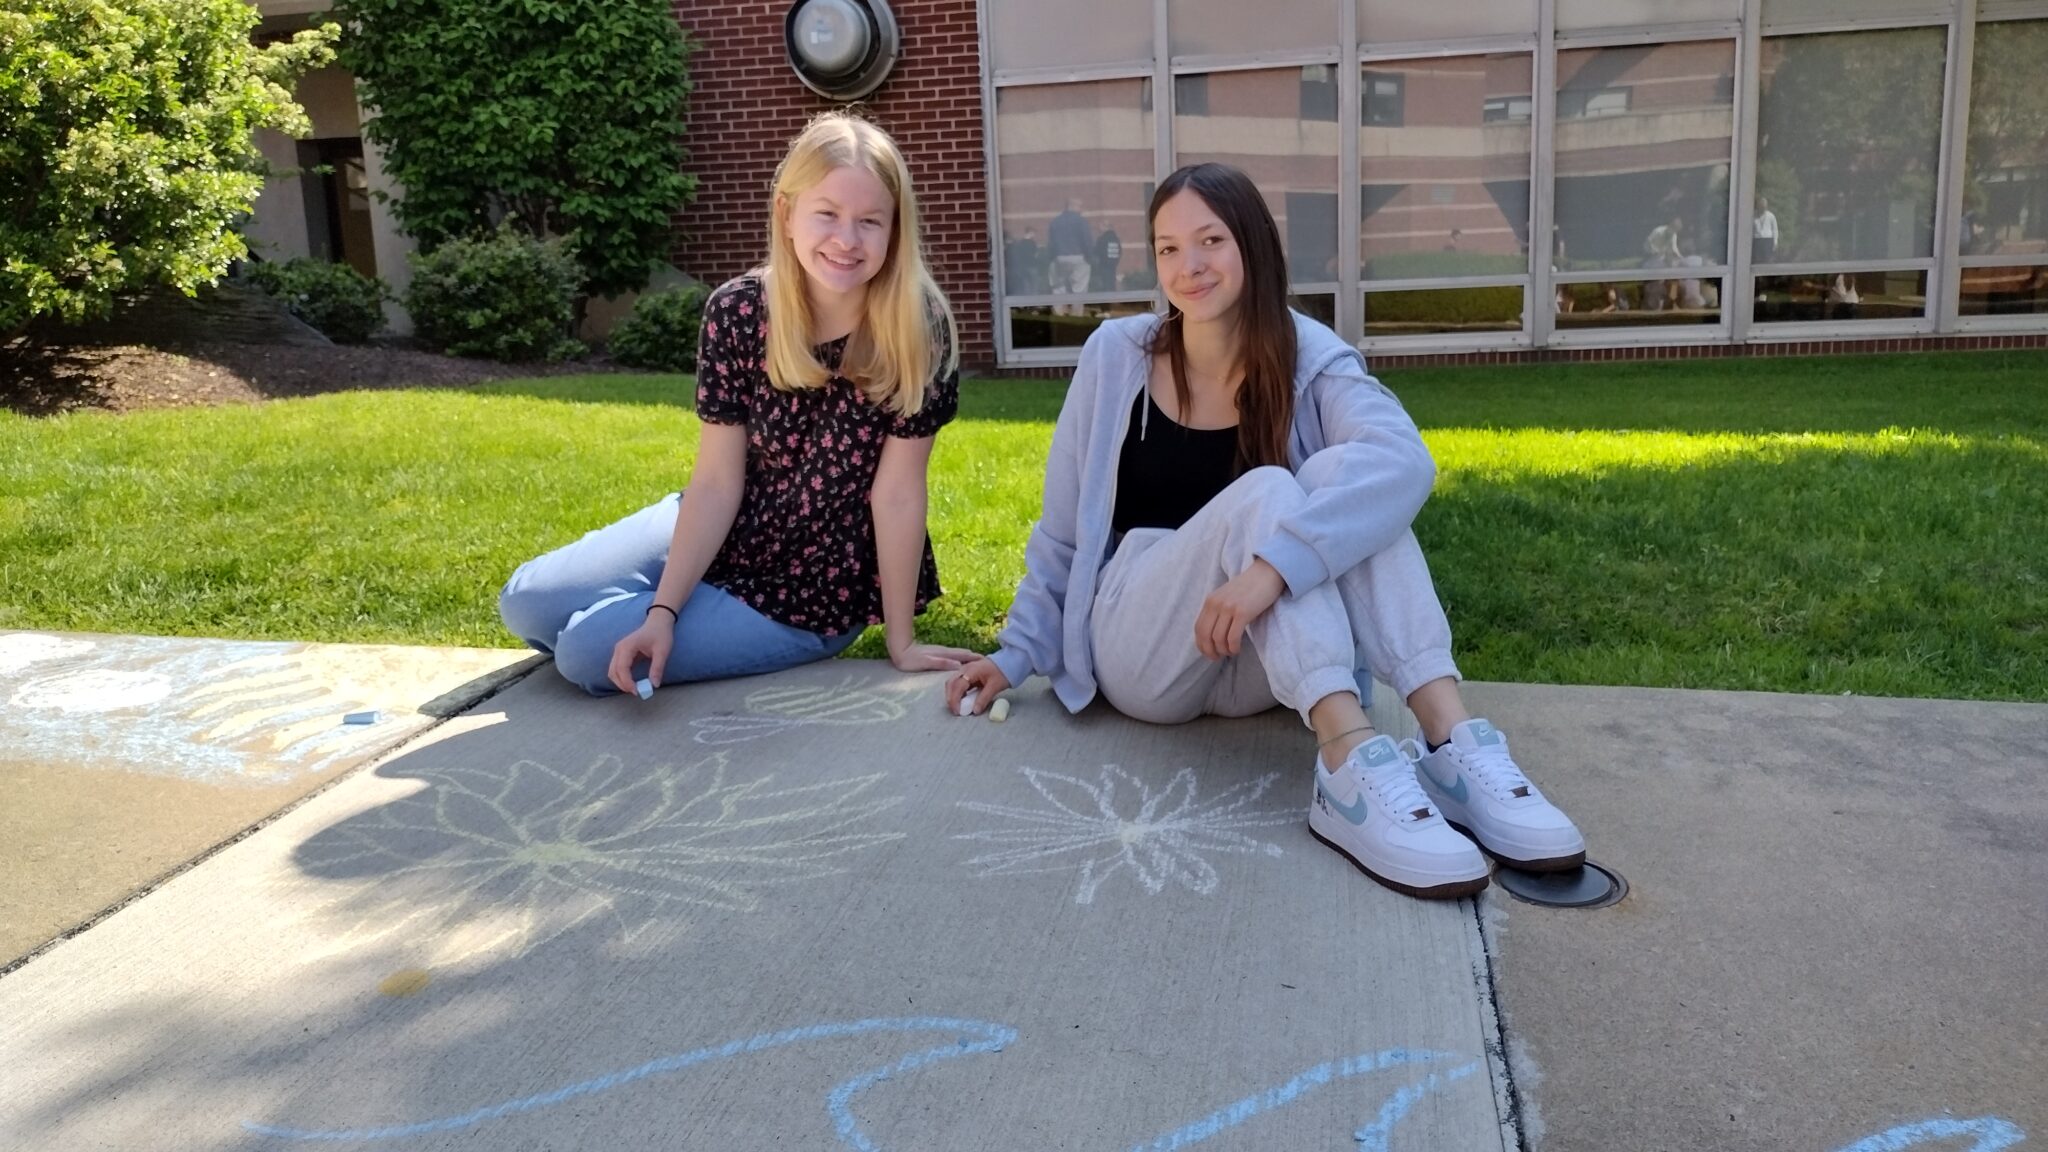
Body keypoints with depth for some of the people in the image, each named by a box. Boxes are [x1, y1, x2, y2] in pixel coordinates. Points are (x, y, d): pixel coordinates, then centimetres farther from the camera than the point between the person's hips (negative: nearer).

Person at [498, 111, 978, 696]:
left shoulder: (917, 329, -24)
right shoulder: (737, 312, -16)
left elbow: (898, 493, -20)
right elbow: (716, 482, -14)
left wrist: (900, 642, -15)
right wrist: (664, 610, -22)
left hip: (816, 591, -4)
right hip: (718, 536, 4)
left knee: (593, 652, -13)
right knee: (527, 605, 2)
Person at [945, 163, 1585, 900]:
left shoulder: (1311, 361, -7)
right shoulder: (1116, 356, -4)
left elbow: (1404, 463, -30)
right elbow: (1064, 533, 5)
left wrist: (1271, 565, -43)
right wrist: (1017, 652, 0)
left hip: (1261, 668, 1)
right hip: (1140, 655, -1)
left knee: (1342, 473, -26)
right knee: (1263, 492, -29)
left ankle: (1453, 743, -36)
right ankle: (1350, 764, -44)